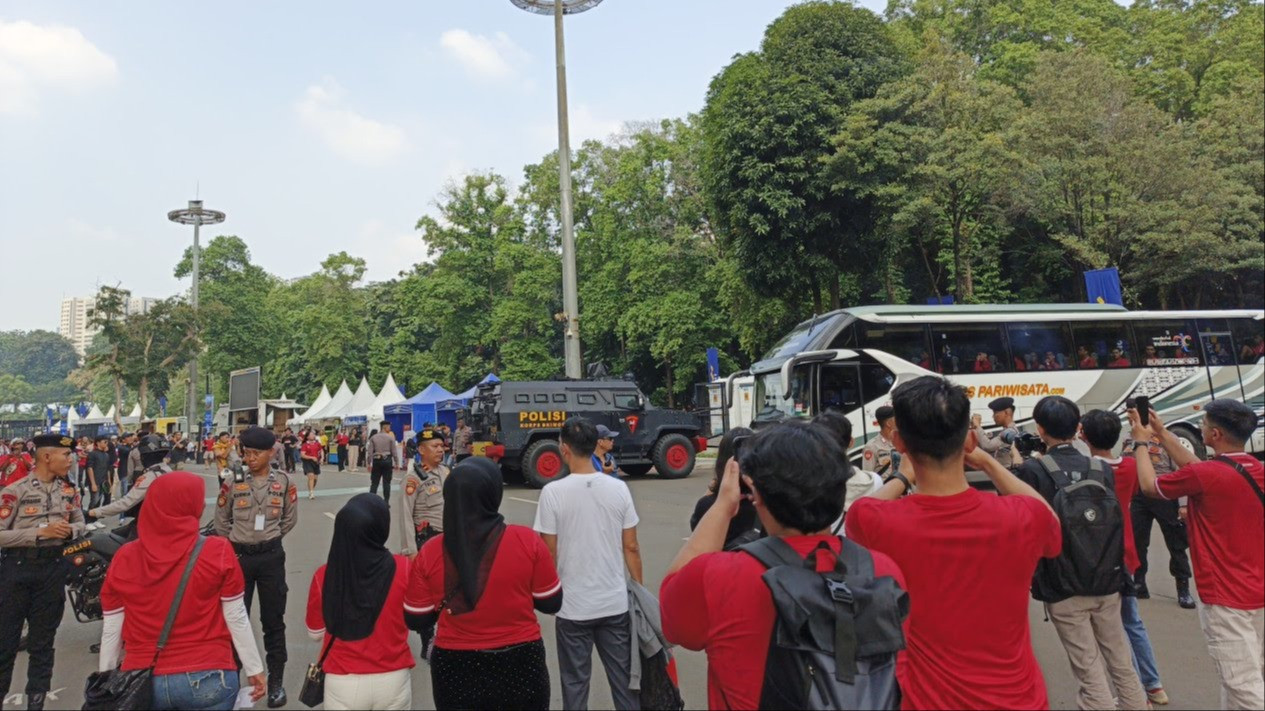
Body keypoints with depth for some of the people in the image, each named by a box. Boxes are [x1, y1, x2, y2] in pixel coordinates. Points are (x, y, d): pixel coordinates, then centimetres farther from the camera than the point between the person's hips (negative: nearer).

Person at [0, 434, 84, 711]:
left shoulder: (69, 490, 5)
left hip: (53, 568, 4)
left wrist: (70, 530, -7)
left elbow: (80, 523, 15)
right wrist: (40, 533, -21)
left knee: (43, 640, 12)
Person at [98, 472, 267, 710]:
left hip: (142, 682, 2)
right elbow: (236, 618, -7)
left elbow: (111, 630, 1)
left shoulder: (124, 559, -4)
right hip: (207, 680, -2)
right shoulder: (217, 552, -11)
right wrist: (254, 670, 3)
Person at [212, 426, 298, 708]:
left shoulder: (285, 482, -5)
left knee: (273, 620, 7)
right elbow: (221, 521, 7)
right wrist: (238, 542, 12)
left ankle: (276, 681, 16)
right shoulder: (233, 482, -5)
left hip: (271, 556, 0)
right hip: (239, 556, 0)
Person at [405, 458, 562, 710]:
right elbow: (551, 603, -5)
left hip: (456, 672, 1)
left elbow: (416, 620, -3)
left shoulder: (430, 553, -12)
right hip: (521, 668, -1)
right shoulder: (527, 542, -16)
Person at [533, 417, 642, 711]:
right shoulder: (619, 488, -3)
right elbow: (631, 548, 1)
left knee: (575, 682, 12)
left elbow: (549, 553, -8)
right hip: (616, 603, 3)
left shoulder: (553, 491, -11)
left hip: (573, 606, -2)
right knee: (624, 678, 13)